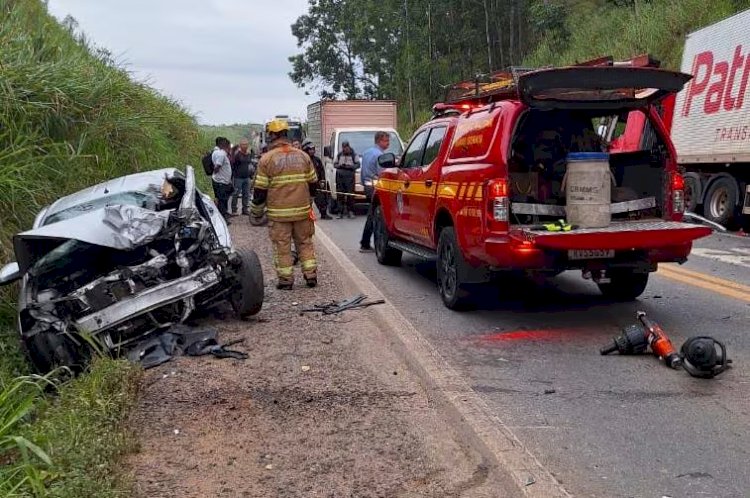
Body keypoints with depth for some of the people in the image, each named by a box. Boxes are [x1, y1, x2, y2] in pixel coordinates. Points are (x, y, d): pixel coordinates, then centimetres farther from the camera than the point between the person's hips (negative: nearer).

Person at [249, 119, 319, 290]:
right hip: (302, 211, 3)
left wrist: (256, 212, 6)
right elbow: (313, 184, 10)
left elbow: (260, 190, -6)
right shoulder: (303, 156, 5)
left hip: (278, 213, -3)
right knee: (305, 243, 15)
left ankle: (286, 280, 8)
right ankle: (311, 276, 15)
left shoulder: (267, 159, -7)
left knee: (282, 247, 5)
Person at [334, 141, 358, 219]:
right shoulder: (339, 155, 16)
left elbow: (357, 164, 2)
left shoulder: (353, 155, 6)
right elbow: (335, 164, 17)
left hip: (350, 177, -3)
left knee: (350, 194, -8)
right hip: (340, 177, 3)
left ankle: (350, 211, -2)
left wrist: (350, 166, -14)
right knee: (340, 194, 0)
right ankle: (341, 212, 4)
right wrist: (339, 165, -5)